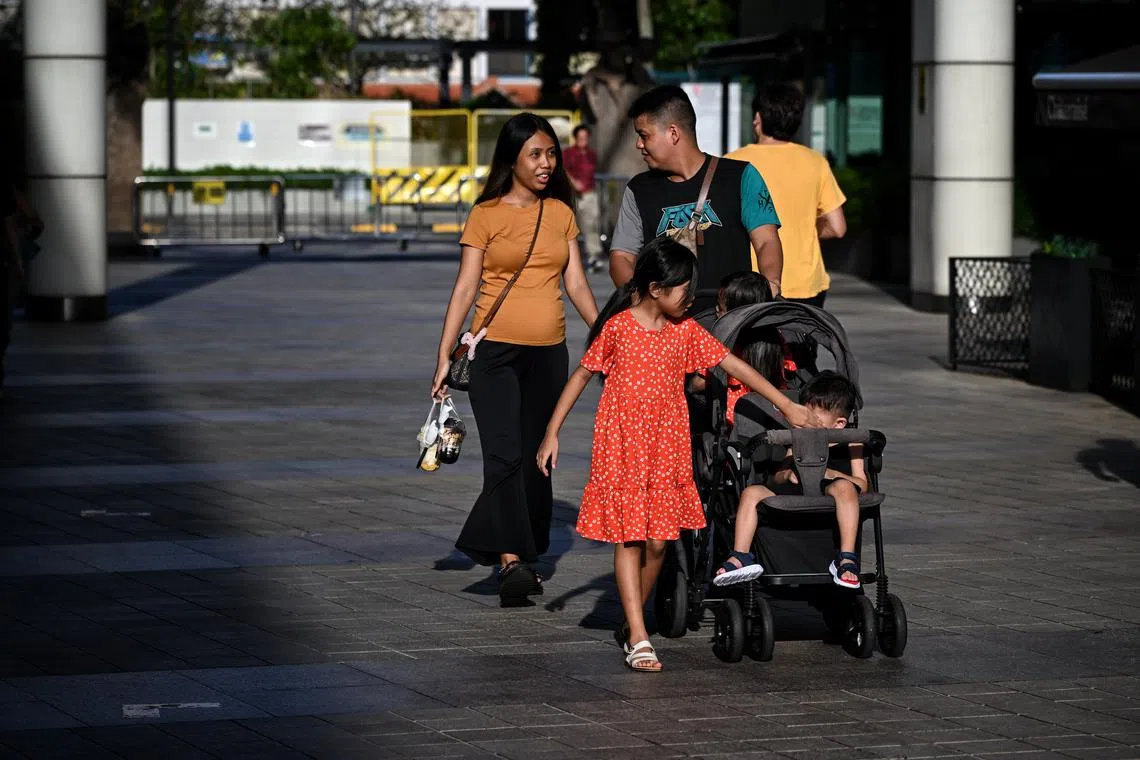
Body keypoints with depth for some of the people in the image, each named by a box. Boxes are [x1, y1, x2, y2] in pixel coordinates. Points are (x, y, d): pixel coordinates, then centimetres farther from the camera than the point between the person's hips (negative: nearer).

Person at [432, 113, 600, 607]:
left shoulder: (561, 212, 11)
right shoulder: (486, 215, 0)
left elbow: (576, 284, 14)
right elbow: (465, 288, -1)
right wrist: (444, 358, -6)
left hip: (549, 352, 4)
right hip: (497, 352, -4)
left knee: (537, 457, 6)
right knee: (505, 455, -15)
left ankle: (524, 557, 13)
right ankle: (511, 559, -23)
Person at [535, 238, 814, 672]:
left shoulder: (686, 331, 4)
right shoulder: (617, 327, -6)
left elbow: (733, 365, 8)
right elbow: (582, 375, 0)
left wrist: (786, 406, 8)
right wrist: (552, 433, -3)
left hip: (667, 448, 4)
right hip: (622, 448, -4)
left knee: (658, 541, 1)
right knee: (628, 540, -5)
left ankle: (633, 620, 19)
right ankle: (639, 640, -7)